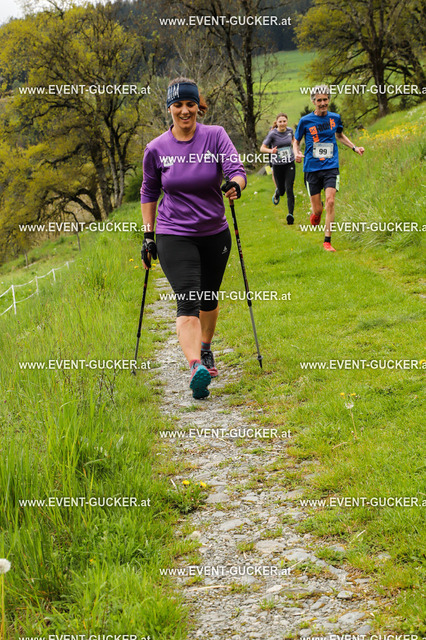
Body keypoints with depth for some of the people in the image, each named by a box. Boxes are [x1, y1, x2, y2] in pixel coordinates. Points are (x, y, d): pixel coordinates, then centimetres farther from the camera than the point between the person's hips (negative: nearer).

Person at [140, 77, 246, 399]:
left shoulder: (215, 136, -5)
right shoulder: (156, 149, -2)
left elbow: (237, 169, -16)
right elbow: (149, 192, 10)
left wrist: (235, 185, -40)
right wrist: (148, 235, 7)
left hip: (215, 234, 2)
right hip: (174, 236, -2)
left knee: (209, 299, 17)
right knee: (188, 300, -19)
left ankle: (205, 349, 43)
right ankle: (196, 366, -31)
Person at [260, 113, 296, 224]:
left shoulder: (290, 130, 1)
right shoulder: (272, 134, -11)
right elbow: (262, 148, -9)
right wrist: (271, 151, -28)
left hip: (290, 164, 1)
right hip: (277, 165, -1)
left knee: (289, 189, -12)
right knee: (281, 191, 10)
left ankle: (291, 214, -14)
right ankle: (277, 193, 48)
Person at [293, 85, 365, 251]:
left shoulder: (335, 118, 6)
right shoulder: (305, 121, -2)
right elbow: (296, 142, 8)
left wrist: (354, 148, 14)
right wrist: (296, 154, -13)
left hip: (331, 167, 1)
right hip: (312, 169, -1)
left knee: (330, 202, -17)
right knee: (318, 209, 0)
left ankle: (327, 241, -9)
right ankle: (316, 211, 40)